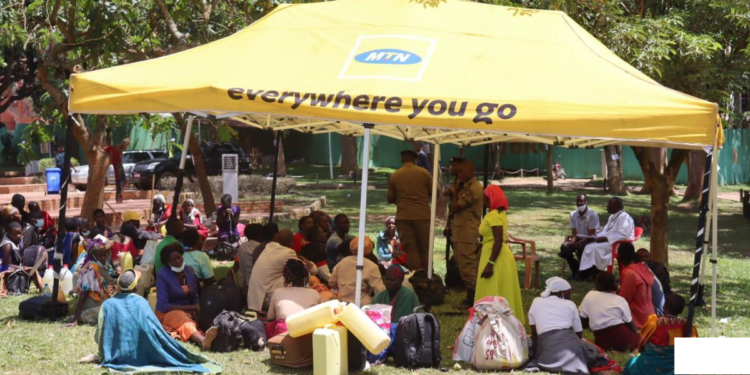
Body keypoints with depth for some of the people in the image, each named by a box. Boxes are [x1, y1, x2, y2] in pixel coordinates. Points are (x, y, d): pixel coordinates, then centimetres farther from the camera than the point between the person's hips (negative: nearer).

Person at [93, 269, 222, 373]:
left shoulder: (107, 304, -4)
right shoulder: (141, 302, -4)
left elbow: (99, 337, -4)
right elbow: (156, 331, -5)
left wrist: (103, 356, 18)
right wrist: (184, 355, 2)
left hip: (116, 358, 1)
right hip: (139, 356, -1)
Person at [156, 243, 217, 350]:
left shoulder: (189, 271, 6)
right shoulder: (162, 275, -11)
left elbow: (195, 297, 14)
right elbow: (163, 306, -16)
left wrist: (196, 309, -11)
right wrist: (191, 308, -17)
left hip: (188, 313, 7)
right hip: (167, 313, -7)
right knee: (182, 319, -42)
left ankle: (203, 340, -68)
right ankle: (202, 339, -76)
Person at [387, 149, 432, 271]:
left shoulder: (395, 176, 3)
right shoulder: (424, 173, 0)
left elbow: (390, 199, 6)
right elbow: (434, 192, 5)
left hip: (403, 216, 0)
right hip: (422, 215, 0)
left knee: (410, 249, 1)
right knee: (424, 248, 8)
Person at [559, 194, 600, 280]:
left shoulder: (593, 215, -15)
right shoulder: (573, 214, 1)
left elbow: (590, 235, -17)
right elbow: (574, 233, 1)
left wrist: (578, 243, -29)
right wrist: (572, 241, -22)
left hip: (589, 240, -5)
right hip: (578, 239, 5)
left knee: (581, 248, -37)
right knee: (564, 248, -24)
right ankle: (576, 270, -2)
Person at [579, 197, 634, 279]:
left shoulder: (624, 217, -17)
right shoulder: (612, 217, 16)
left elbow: (622, 235, -26)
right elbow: (606, 231, 21)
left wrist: (605, 238, -24)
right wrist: (598, 236, -2)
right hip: (609, 241, 10)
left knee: (596, 248, -26)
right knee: (589, 247, -6)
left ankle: (596, 274, -15)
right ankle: (585, 272, -14)